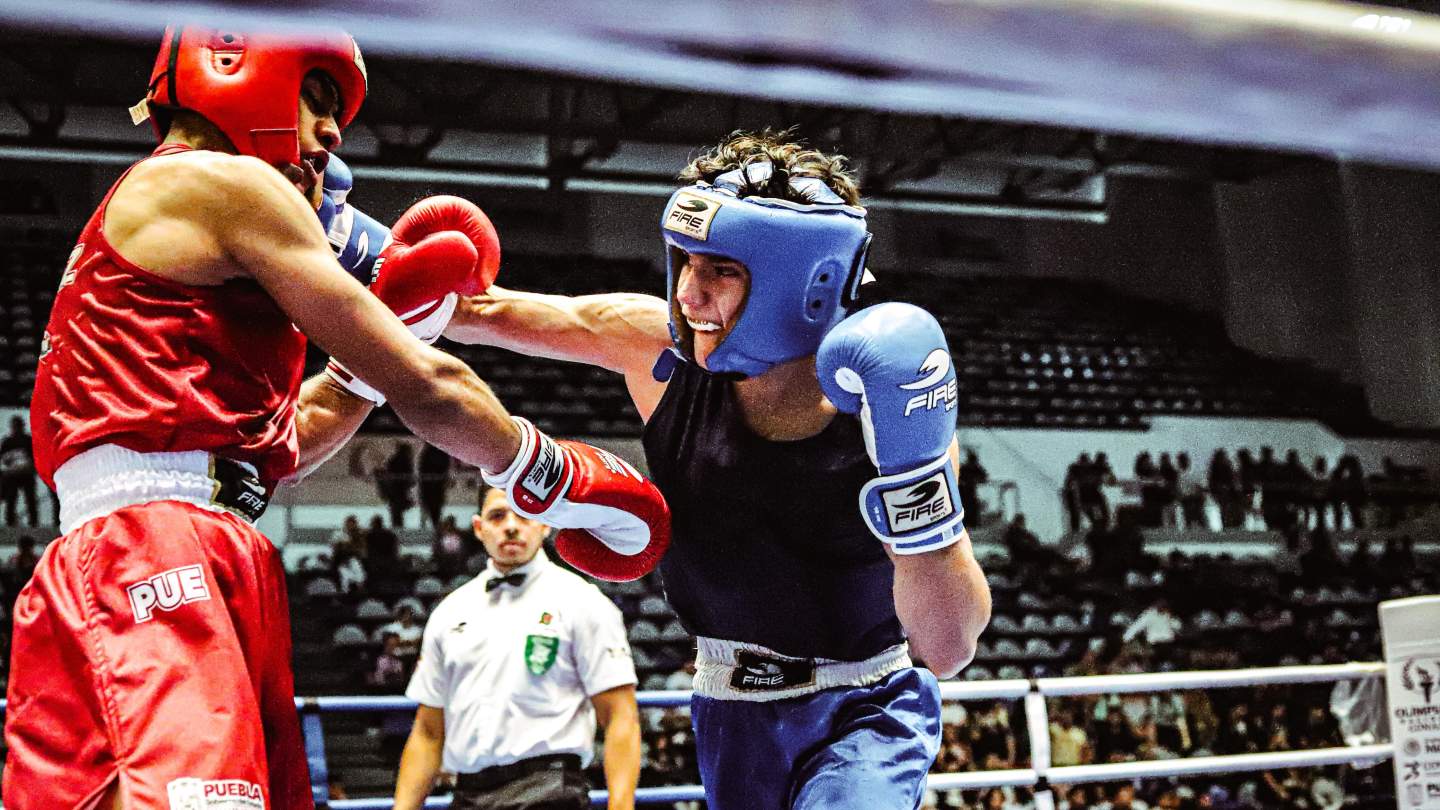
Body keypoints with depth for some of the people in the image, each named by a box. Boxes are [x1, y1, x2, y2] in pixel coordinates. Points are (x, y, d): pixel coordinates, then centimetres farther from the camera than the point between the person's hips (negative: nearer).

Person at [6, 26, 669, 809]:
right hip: (152, 552, -10)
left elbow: (270, 448, 31)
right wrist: (568, 483, 11)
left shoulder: (138, 210, 29)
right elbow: (428, 392, -2)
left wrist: (393, 319, 25)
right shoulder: (228, 182, 1)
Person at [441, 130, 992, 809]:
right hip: (731, 719, 4)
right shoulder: (661, 347, -14)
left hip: (864, 715, -3)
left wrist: (914, 470, -35)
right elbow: (486, 312, 0)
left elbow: (949, 649, -24)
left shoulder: (886, 408, -21)